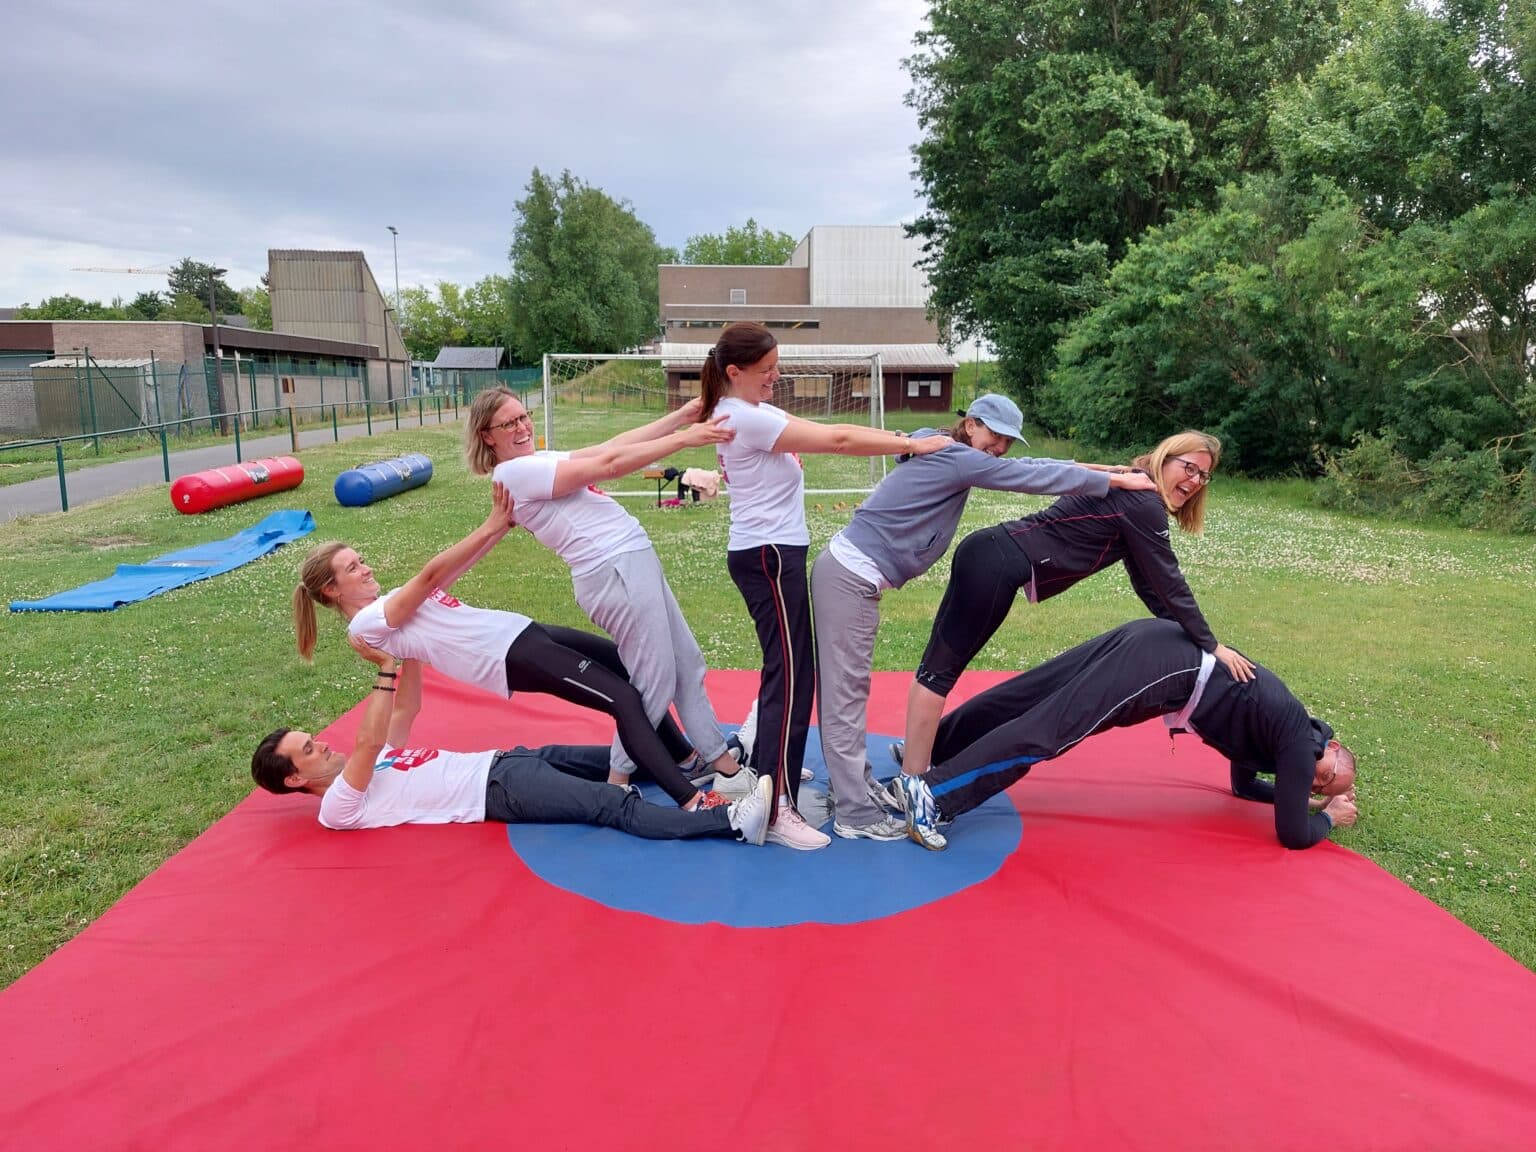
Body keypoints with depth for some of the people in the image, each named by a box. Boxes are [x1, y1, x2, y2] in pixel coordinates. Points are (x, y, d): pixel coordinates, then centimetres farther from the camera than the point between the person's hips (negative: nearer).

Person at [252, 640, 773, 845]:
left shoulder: (364, 768, 23)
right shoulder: (339, 807, -2)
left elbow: (407, 710, 22)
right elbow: (368, 741, -19)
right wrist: (385, 670, -18)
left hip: (505, 761, 9)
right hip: (500, 792, -9)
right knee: (617, 807, -24)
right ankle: (733, 821, -34)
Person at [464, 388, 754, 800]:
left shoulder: (538, 462, 17)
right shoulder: (516, 472, -12)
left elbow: (610, 446, 10)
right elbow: (607, 464, -16)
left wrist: (681, 417, 4)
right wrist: (683, 439, -14)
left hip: (633, 560, 10)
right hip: (617, 570, -10)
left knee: (687, 664, 15)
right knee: (655, 683, -1)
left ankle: (722, 764, 27)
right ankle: (617, 783, 15)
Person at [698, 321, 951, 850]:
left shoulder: (753, 411, 14)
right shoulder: (744, 417, -17)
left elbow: (828, 433, 10)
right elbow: (837, 439, -19)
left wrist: (901, 437, 2)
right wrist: (910, 445, -11)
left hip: (771, 553, 10)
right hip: (768, 556, -10)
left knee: (786, 667, 18)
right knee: (791, 674, -8)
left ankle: (768, 767, 32)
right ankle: (777, 808, -4)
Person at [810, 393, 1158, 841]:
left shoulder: (952, 457, 15)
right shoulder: (957, 457, -12)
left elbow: (1027, 465, 22)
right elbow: (1035, 479, -10)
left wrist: (1093, 467, 23)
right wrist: (1116, 481, -1)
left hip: (849, 573, 10)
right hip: (850, 579, -10)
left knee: (847, 688, 14)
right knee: (846, 695, -6)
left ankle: (857, 785, 23)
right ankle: (855, 814, -1)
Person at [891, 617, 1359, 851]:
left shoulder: (1283, 729, 29)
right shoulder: (1300, 743, 4)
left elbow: (1244, 783, 45)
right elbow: (1293, 833, 4)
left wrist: (1314, 792, 41)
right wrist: (1329, 816, 23)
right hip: (1167, 665, -8)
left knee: (1020, 701, 5)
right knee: (1046, 729, -16)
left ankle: (922, 753, 8)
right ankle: (932, 793, -23)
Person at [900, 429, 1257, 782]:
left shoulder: (1133, 496, 21)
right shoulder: (1143, 503, -10)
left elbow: (1150, 585, 24)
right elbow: (1169, 585, -8)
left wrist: (1186, 636, 23)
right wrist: (1211, 647, -1)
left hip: (988, 555, 10)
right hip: (997, 564, -10)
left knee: (941, 663, 14)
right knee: (940, 670, -6)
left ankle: (917, 752, 23)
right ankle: (913, 786, -3)